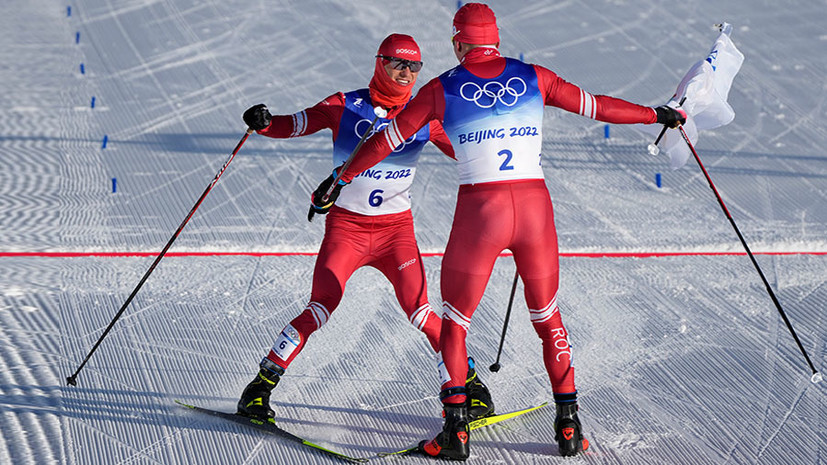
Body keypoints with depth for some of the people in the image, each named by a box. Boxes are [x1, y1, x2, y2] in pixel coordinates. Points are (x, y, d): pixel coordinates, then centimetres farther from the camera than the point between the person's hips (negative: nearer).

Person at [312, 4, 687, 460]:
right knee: (548, 319, 20)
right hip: (536, 205, 2)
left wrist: (341, 177, 21)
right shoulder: (534, 78, 8)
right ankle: (569, 426, 18)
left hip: (480, 210, -2)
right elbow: (596, 106, 16)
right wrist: (656, 114, 30)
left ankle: (456, 431, 8)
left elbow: (387, 138, 9)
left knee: (454, 324, 14)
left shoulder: (442, 89, 4)